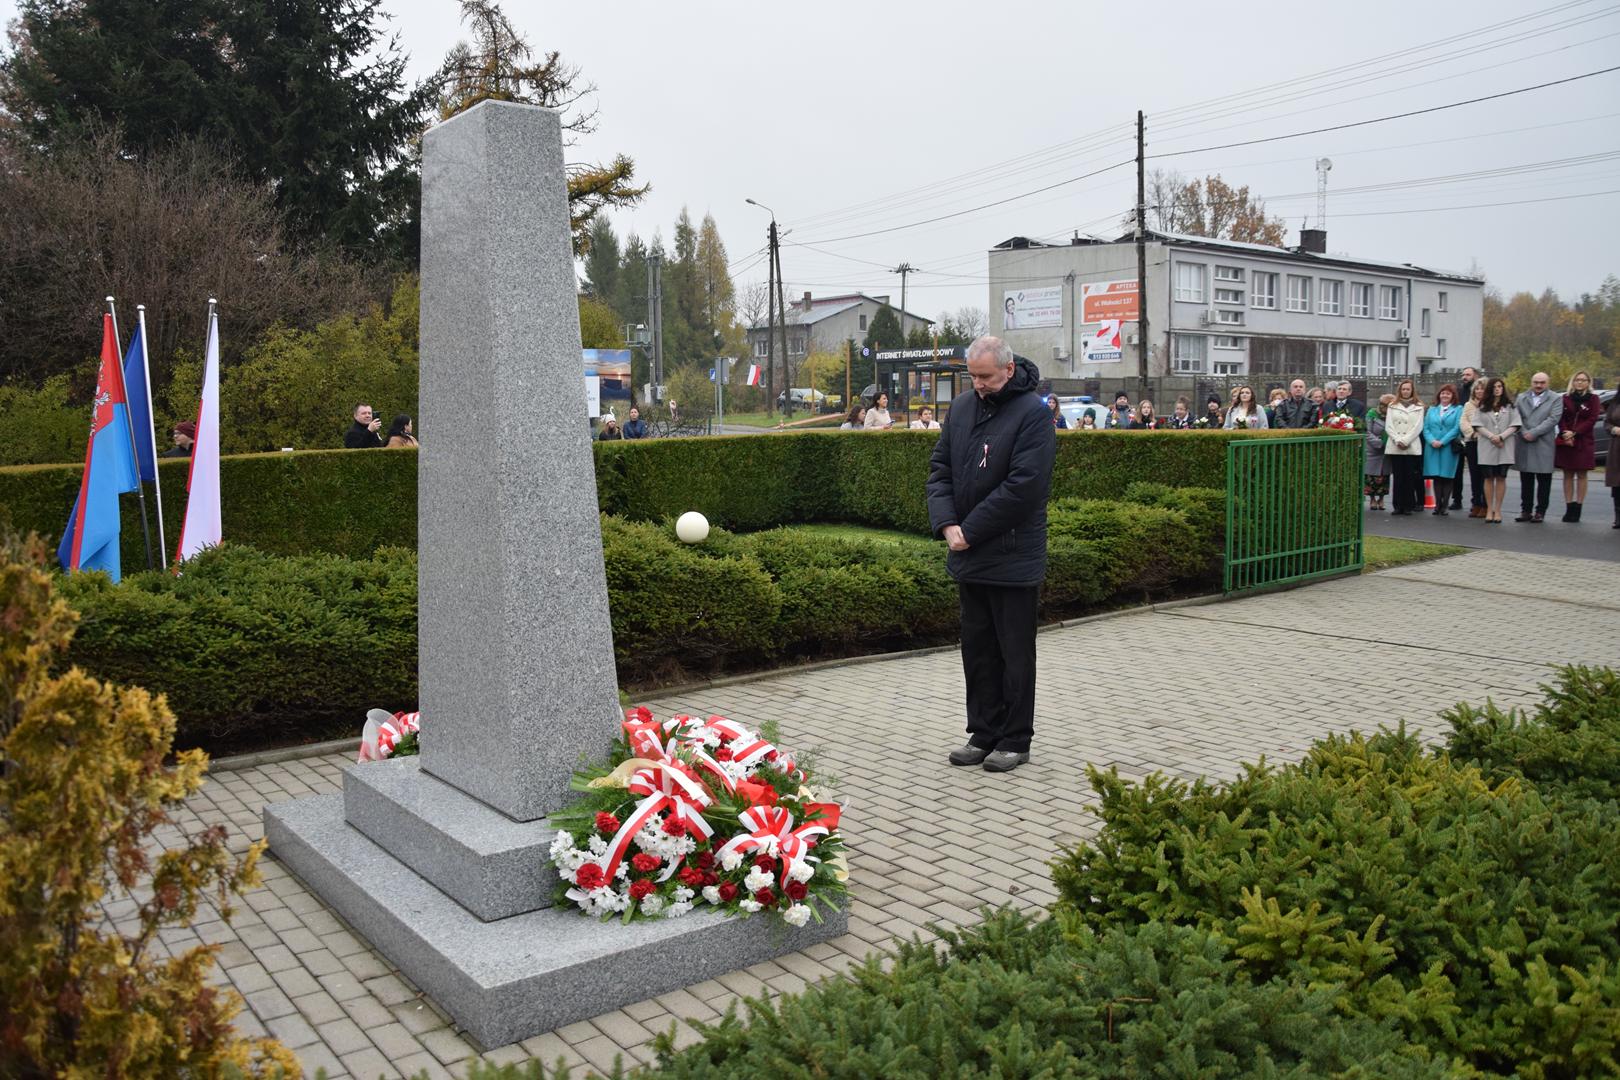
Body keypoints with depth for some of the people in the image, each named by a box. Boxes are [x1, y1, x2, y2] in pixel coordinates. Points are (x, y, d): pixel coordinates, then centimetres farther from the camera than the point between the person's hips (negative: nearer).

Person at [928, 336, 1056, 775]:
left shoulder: (1033, 413, -12)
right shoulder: (962, 406, 8)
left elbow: (1024, 486, -20)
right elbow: (940, 467, 9)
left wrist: (971, 531, -17)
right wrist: (947, 523, -7)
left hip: (1013, 557, -6)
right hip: (969, 557, 6)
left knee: (1014, 653, 5)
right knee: (977, 650, 13)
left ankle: (1014, 741, 16)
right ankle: (984, 733, 25)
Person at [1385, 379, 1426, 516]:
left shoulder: (1418, 407, 7)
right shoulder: (1392, 406, 12)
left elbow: (1418, 427, -1)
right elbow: (1388, 426, 5)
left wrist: (1405, 440, -10)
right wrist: (1397, 440, -8)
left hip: (1412, 447, -1)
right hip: (1395, 446, 1)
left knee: (1410, 477, -2)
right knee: (1397, 477, 0)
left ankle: (1408, 506, 3)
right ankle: (1398, 506, 2)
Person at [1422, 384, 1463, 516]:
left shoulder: (1458, 409, 5)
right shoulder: (1432, 410, 16)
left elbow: (1457, 428, -6)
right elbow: (1426, 428, 8)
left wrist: (1442, 442, -14)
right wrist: (1432, 441, -10)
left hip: (1449, 448, -3)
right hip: (1432, 448, 3)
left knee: (1446, 477, -1)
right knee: (1436, 476, 1)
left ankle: (1445, 506, 4)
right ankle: (1438, 505, 6)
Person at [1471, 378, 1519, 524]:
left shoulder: (1510, 406, 6)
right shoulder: (1482, 406, 8)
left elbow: (1514, 425, 1)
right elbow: (1478, 425, 0)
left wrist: (1501, 437, -14)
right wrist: (1491, 436, -12)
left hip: (1504, 446, 0)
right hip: (1486, 446, 0)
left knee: (1501, 478, 1)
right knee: (1489, 478, 2)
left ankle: (1497, 510, 5)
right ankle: (1489, 509, 7)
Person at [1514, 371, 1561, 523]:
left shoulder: (1555, 399, 3)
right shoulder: (1521, 398, 12)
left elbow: (1553, 419, -8)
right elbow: (1516, 418, 3)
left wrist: (1533, 433, -15)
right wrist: (1524, 433, -12)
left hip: (1543, 446, -3)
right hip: (1524, 445, 3)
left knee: (1544, 482, 0)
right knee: (1526, 481, 7)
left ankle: (1540, 512, 5)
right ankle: (1526, 510, 13)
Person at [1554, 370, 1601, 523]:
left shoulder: (1593, 399, 2)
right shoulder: (1566, 398, 8)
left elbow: (1592, 420, -5)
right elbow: (1561, 419, 4)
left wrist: (1574, 433, -14)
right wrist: (1565, 433, -12)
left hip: (1584, 442, -2)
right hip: (1566, 441, 2)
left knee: (1581, 475, 0)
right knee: (1568, 475, 3)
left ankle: (1577, 510, 1)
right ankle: (1569, 509, 5)